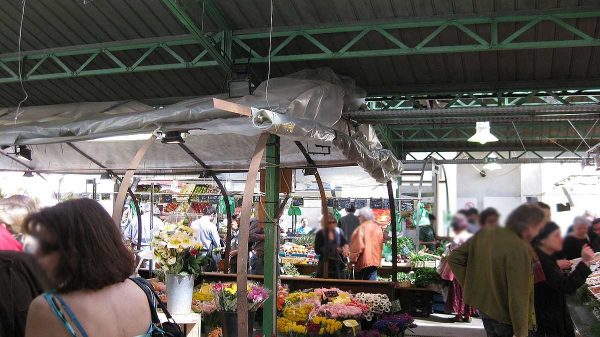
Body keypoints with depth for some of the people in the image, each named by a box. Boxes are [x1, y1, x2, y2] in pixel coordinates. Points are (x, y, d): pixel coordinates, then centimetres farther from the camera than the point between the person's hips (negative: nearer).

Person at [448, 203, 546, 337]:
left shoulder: (483, 235, -2)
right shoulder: (520, 249, -25)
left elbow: (454, 258, 3)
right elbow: (518, 294, -26)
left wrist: (471, 285, 3)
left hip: (483, 306, 7)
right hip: (507, 316, -7)